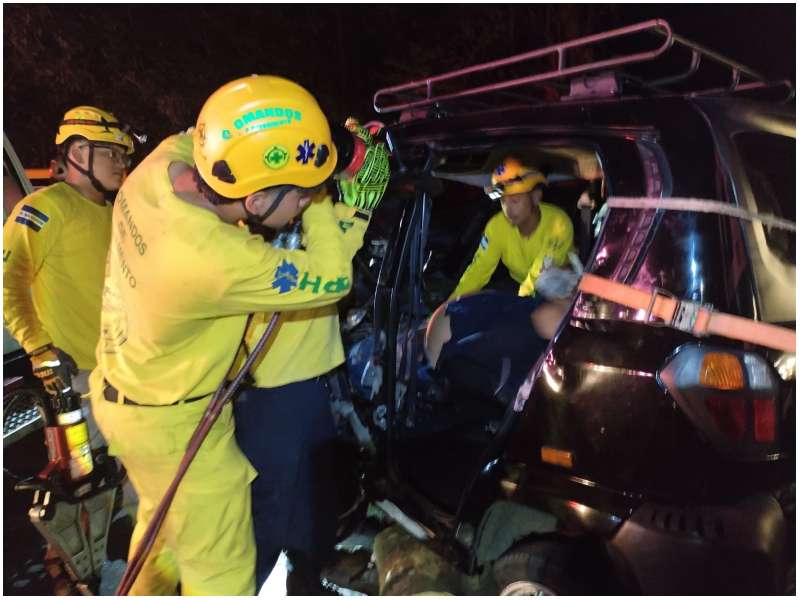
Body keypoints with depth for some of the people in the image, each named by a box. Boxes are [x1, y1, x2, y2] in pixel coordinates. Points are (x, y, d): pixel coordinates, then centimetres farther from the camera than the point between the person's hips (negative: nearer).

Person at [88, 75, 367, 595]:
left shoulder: (158, 166, -16)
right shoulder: (214, 259, -38)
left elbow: (195, 138, 7)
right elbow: (333, 281, -26)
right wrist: (320, 200, -15)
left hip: (119, 391, 8)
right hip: (171, 421, -8)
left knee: (163, 519, 33)